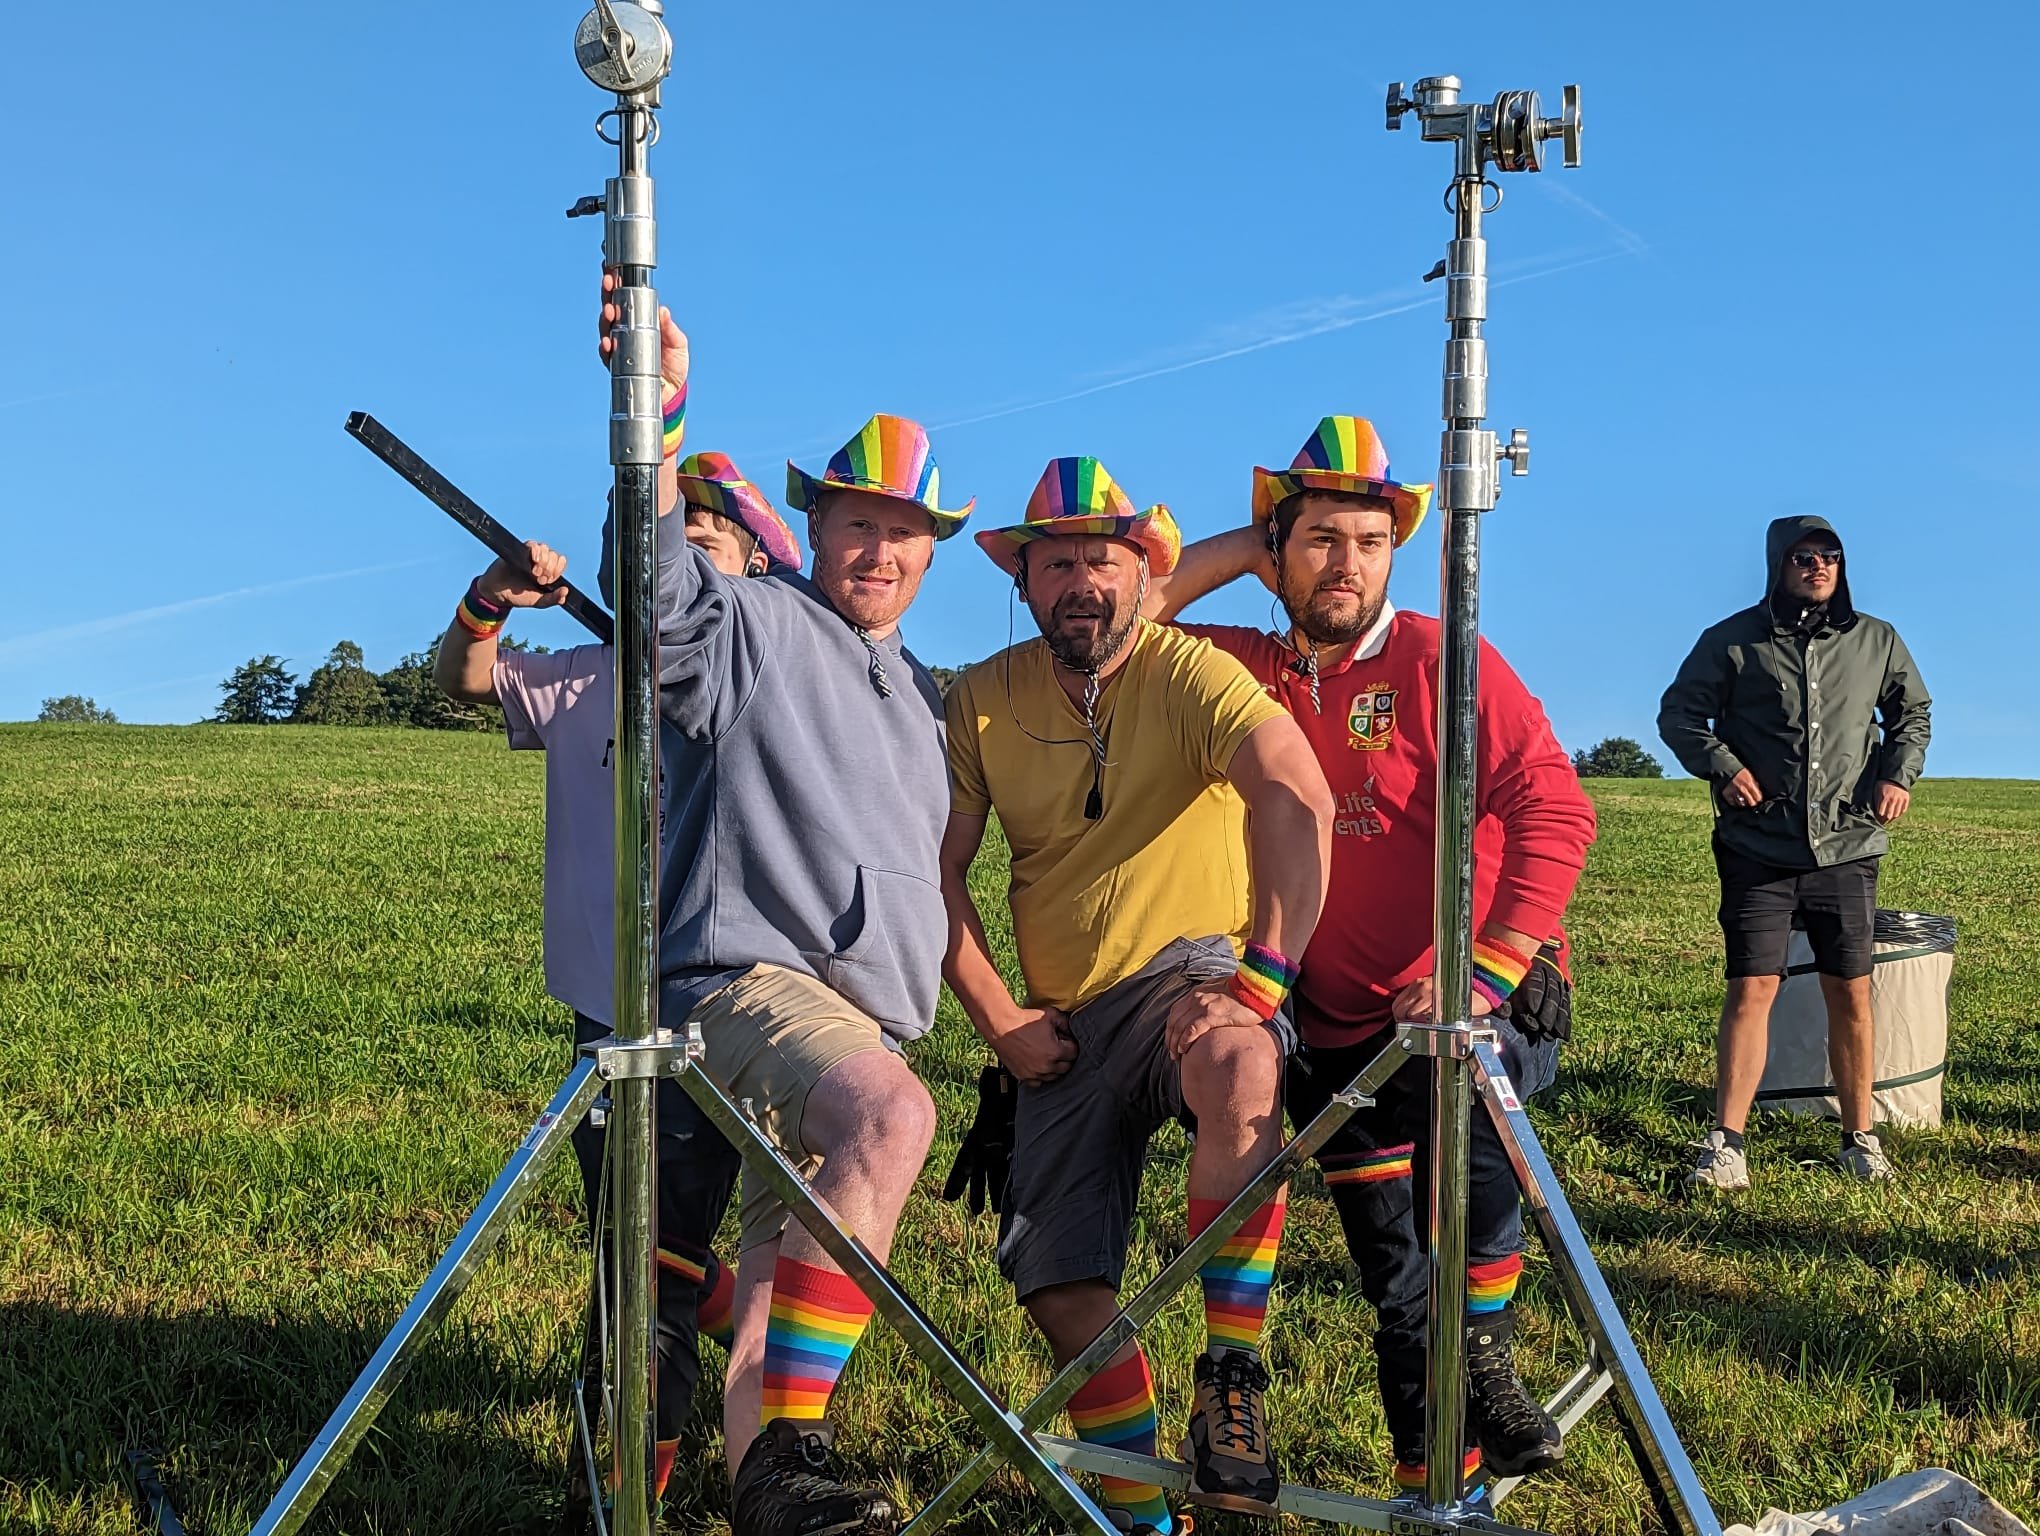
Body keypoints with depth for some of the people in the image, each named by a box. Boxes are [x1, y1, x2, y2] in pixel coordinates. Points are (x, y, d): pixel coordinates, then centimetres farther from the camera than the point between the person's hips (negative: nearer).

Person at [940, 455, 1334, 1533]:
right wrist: (997, 1017, -4)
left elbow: (1298, 801, -28)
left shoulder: (1190, 674, -11)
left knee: (1238, 1065, -39)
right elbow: (936, 869, 5)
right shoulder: (982, 700, 1)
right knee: (1059, 1284, -4)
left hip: (1191, 972, -4)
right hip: (1064, 1027, 4)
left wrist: (1262, 976, -36)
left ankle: (1230, 1382, -24)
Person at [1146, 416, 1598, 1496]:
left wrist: (1487, 969, -24)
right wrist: (1237, 551, -1)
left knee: (1460, 1113, -36)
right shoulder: (1251, 668, 5)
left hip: (1484, 1003, -4)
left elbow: (1554, 809, -14)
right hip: (1337, 1023, 4)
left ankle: (1488, 1365, -17)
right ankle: (1431, 1471, 28)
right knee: (1399, 1302, 11)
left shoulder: (1444, 657, -7)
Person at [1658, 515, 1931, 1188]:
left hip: (1848, 847, 3)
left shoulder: (1876, 641, 10)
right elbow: (1678, 712, 7)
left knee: (1850, 993, 6)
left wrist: (1899, 773, 7)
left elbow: (1913, 712, 24)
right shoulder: (1733, 641, 1)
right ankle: (1726, 1146, -3)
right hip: (1759, 848, -2)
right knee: (1751, 988, -7)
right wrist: (1722, 765, -8)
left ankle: (1860, 1139, 19)